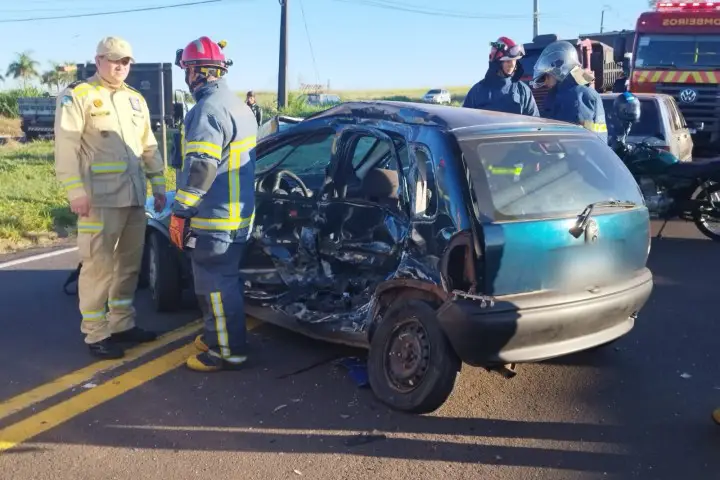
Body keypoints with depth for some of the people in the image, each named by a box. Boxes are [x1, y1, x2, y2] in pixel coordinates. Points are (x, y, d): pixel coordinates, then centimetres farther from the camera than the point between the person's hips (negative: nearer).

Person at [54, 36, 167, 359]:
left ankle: (122, 324, 25)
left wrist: (158, 185, 15)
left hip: (134, 197, 7)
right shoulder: (77, 95, -3)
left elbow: (149, 147, 21)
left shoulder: (135, 99, 18)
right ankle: (96, 334, 5)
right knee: (98, 266, -4)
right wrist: (76, 191, -18)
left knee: (129, 264, 13)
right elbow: (66, 147, -11)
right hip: (99, 198, -7)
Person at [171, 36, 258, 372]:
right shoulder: (238, 105, 14)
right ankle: (219, 337, 34)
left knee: (215, 286, 0)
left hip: (214, 217, -10)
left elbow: (199, 169, -25)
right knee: (225, 281, 20)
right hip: (239, 212, 10)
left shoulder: (208, 110, -19)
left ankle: (228, 352, 9)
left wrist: (180, 212, -18)